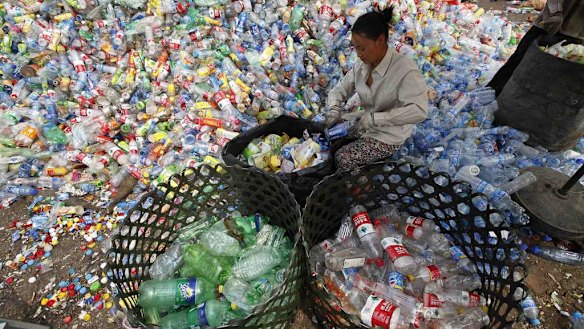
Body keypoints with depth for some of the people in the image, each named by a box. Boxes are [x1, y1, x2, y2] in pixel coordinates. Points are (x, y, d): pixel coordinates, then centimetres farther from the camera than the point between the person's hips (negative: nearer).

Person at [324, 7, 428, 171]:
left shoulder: (405, 69, -26)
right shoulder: (362, 64, -6)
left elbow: (419, 111, -36)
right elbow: (339, 89, 3)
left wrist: (374, 118, -37)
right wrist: (334, 109, -19)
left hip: (388, 136, -6)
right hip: (364, 123, 7)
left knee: (343, 159, -17)